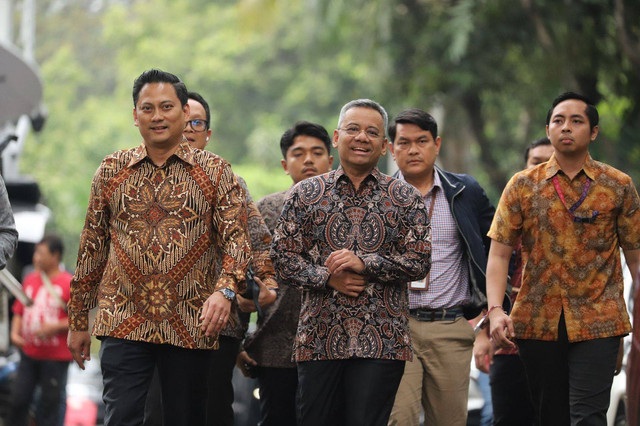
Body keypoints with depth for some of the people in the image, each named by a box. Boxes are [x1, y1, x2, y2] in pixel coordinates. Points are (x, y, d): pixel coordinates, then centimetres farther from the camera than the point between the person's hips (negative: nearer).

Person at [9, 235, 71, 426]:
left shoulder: (69, 284, -8)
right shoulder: (30, 280, 9)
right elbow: (19, 312, 15)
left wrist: (55, 327, -19)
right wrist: (15, 333, 0)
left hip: (55, 358, -5)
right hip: (29, 352, 5)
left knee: (49, 403, 1)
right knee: (19, 400, 3)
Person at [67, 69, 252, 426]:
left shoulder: (216, 172, 4)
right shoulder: (112, 171, 10)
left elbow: (236, 239, -3)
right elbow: (92, 248, 14)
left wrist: (225, 290, -23)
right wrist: (78, 321, 13)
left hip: (191, 326, -1)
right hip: (123, 323, 1)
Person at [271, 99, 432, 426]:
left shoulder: (405, 199, 8)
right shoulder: (305, 195, 9)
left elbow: (420, 259, 0)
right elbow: (282, 258, 5)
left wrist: (364, 263, -12)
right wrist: (328, 277, -11)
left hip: (381, 342, -1)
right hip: (319, 338, 1)